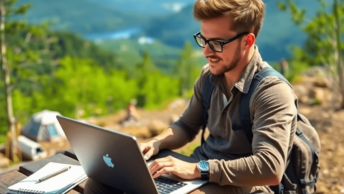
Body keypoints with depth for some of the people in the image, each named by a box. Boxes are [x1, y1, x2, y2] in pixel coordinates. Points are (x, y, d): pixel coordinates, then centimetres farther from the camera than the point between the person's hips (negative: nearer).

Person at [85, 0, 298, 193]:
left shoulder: (272, 91, -18)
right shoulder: (209, 76, 3)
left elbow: (270, 170, -28)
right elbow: (187, 126, 15)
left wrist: (198, 169, -28)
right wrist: (156, 143, -5)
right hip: (200, 172, 7)